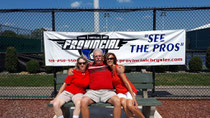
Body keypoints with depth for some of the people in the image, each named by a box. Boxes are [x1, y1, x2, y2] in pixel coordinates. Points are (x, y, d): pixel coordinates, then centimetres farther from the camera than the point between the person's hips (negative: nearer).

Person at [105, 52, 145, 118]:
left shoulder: (118, 68, -12)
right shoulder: (109, 71, 6)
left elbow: (126, 82, -14)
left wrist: (133, 97, -17)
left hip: (129, 90, -4)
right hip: (120, 92, 4)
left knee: (129, 105, -30)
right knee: (123, 103, -31)